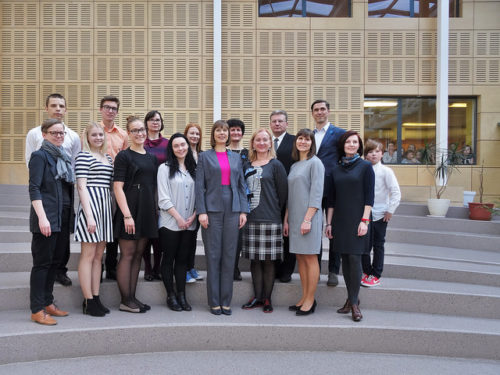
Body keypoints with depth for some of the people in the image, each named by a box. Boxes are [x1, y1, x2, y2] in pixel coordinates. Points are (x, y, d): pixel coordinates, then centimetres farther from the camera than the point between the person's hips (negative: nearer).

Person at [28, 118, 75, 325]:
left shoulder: (63, 157, 16)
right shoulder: (40, 156, -5)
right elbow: (34, 188, -13)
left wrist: (70, 215, 15)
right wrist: (42, 217, -21)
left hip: (64, 217, 7)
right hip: (47, 218, -7)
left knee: (55, 261, 12)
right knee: (42, 262, -2)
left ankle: (48, 303, 23)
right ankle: (37, 310, 5)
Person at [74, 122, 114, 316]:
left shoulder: (108, 158, 18)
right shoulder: (83, 156, -3)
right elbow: (82, 186, -10)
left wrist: (113, 210, 11)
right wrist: (89, 215, -17)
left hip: (106, 206, 7)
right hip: (90, 205, -7)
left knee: (99, 255, 10)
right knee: (88, 255, -2)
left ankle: (96, 298, 17)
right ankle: (88, 301, 4)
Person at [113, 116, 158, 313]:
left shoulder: (152, 158, 15)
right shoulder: (124, 156, -4)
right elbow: (117, 187, -11)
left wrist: (154, 212, 10)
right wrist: (127, 214, -18)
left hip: (147, 211, 7)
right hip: (130, 209, -6)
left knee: (138, 254, 10)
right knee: (127, 254, -1)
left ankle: (132, 297, 19)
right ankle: (125, 300, 7)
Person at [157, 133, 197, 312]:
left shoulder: (194, 169, 11)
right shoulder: (165, 168, -1)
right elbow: (164, 198, -8)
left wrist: (193, 217, -3)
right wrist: (178, 218, -11)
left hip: (190, 224, 4)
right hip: (170, 223, -4)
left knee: (183, 259, 9)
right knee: (169, 259, 4)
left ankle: (182, 296, 15)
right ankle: (171, 296, 13)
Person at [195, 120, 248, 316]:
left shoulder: (236, 158, 14)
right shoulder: (204, 156, 6)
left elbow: (241, 185, 12)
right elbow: (199, 185, 0)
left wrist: (243, 210, 4)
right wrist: (201, 211, -9)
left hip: (232, 210, 3)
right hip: (212, 209, -3)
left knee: (229, 256, 4)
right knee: (213, 256, 0)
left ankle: (226, 301, 14)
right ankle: (214, 302, 10)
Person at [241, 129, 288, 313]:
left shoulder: (275, 165, 1)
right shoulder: (247, 166, 14)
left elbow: (282, 192, -1)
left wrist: (274, 212, 1)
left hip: (270, 220, -4)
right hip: (251, 219, 4)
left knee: (268, 260, 1)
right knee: (254, 260, 8)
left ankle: (267, 298, 12)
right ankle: (257, 297, 19)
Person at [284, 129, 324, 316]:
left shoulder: (315, 163, -4)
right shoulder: (294, 166, 18)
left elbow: (316, 194, -12)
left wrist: (307, 218, -18)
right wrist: (286, 219, 13)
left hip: (309, 216, -7)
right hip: (294, 217, 7)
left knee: (310, 257, -2)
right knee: (300, 257, 9)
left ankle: (310, 300, 5)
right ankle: (304, 298, 16)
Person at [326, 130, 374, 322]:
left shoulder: (365, 166, 0)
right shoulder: (336, 169, 11)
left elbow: (369, 196, -5)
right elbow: (331, 199, 12)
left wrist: (365, 220, -12)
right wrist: (329, 222, 8)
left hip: (357, 220, -4)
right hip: (340, 220, 4)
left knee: (354, 257, -8)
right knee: (345, 258, 7)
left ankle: (354, 302, 0)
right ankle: (351, 298, 17)